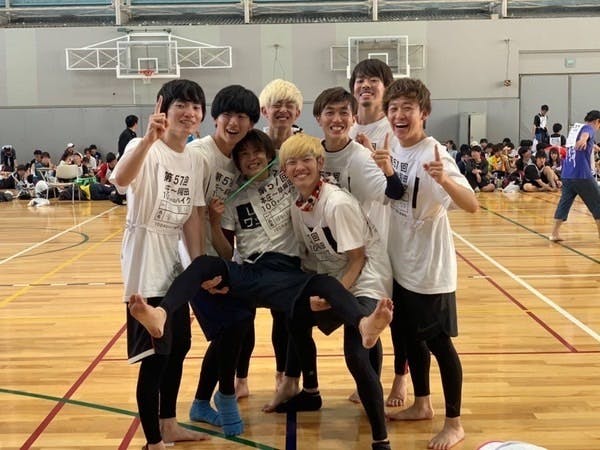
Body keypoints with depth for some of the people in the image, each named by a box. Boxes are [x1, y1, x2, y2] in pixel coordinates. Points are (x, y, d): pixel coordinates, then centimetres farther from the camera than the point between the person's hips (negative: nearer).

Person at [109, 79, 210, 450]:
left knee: (179, 345, 17)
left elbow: (192, 217, 8)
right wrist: (149, 139, -53)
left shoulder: (194, 161, 6)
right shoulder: (145, 149, -16)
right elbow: (120, 180, -39)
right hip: (146, 260, -8)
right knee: (154, 354, -5)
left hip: (174, 259, 8)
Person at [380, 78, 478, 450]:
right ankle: (422, 404, 36)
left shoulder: (434, 153, -21)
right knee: (411, 335, 19)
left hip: (430, 266, -7)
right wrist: (385, 171, -3)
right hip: (402, 263, 7)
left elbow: (472, 205, -30)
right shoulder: (395, 149, 1)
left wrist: (443, 180, -47)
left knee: (439, 342, 3)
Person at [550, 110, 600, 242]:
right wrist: (583, 140, -52)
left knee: (564, 203, 7)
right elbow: (585, 135, -30)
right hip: (582, 174, -7)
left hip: (566, 174, 7)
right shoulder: (589, 128, -4)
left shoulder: (575, 127, 20)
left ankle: (554, 233, 2)